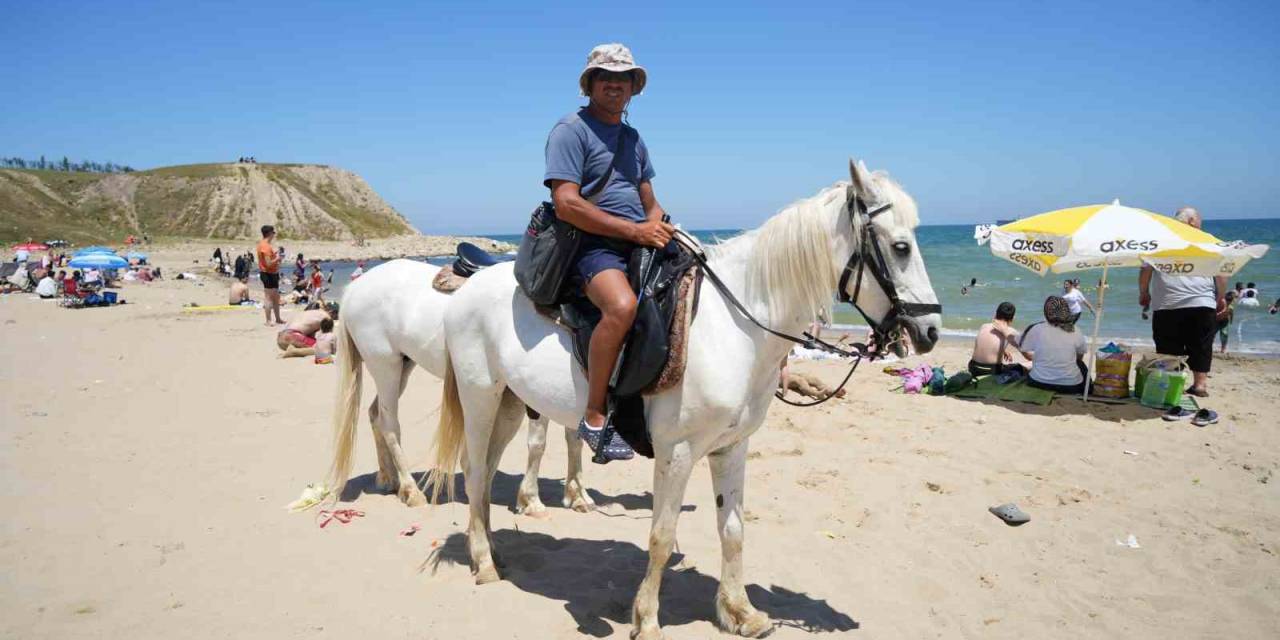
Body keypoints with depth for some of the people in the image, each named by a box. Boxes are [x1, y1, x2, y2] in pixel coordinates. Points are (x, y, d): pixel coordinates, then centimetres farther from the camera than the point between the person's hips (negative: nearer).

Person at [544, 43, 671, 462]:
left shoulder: (633, 139, 23)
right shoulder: (570, 130, -2)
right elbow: (566, 204, -14)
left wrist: (658, 224, 2)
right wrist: (634, 230, -17)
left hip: (640, 247, 8)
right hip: (592, 246, -8)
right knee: (623, 305, -36)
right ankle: (595, 417, -23)